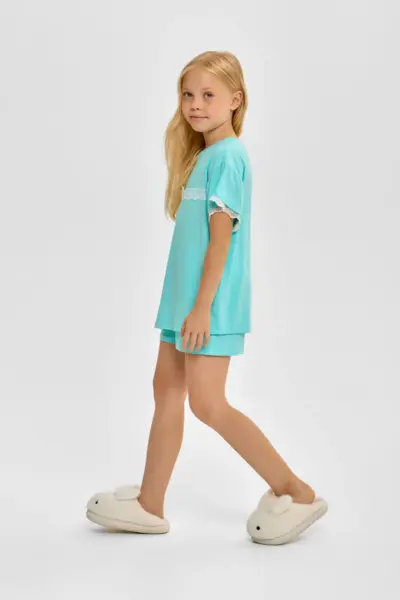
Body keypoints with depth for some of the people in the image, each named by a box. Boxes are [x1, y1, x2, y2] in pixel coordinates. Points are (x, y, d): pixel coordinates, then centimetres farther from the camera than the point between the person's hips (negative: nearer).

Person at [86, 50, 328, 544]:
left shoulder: (227, 155, -13)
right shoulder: (201, 156, 15)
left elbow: (221, 235, -18)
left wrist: (202, 305, -20)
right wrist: (185, 303, 18)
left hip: (210, 302, -10)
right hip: (184, 298, 10)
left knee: (207, 403, -8)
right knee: (166, 389, 12)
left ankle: (296, 493, 2)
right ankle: (149, 504, 22)